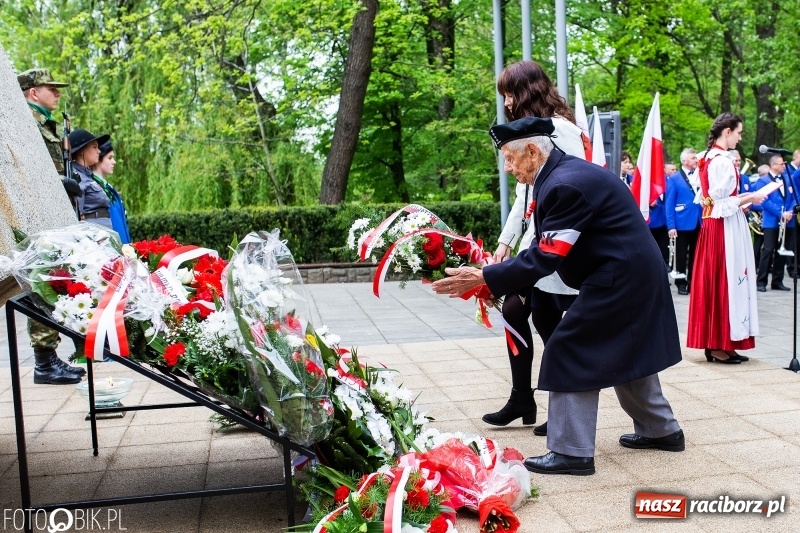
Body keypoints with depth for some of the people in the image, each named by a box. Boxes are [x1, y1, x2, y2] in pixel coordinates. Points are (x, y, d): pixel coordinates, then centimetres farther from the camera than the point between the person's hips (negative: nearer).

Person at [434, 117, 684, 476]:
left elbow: (544, 257, -25)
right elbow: (544, 247, 11)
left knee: (570, 352, -5)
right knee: (626, 353, 23)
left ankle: (572, 451, 3)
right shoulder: (566, 172, 9)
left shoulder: (564, 184, -23)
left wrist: (484, 278, -23)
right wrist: (495, 276, 6)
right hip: (636, 273, 11)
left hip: (618, 278, -11)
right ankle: (662, 429, 39)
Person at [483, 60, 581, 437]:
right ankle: (521, 400, 22)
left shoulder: (561, 129, -11)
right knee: (513, 311, 9)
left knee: (548, 322, -2)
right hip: (533, 244, 9)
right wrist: (506, 240, 16)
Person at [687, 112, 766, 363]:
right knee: (725, 281, -4)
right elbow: (721, 203, -20)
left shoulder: (708, 158, 13)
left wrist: (741, 199, 15)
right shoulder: (723, 161, -16)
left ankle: (713, 342, 16)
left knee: (712, 281, 10)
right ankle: (720, 345, 2)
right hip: (725, 228, -10)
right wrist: (749, 198, -9)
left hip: (711, 225, 10)